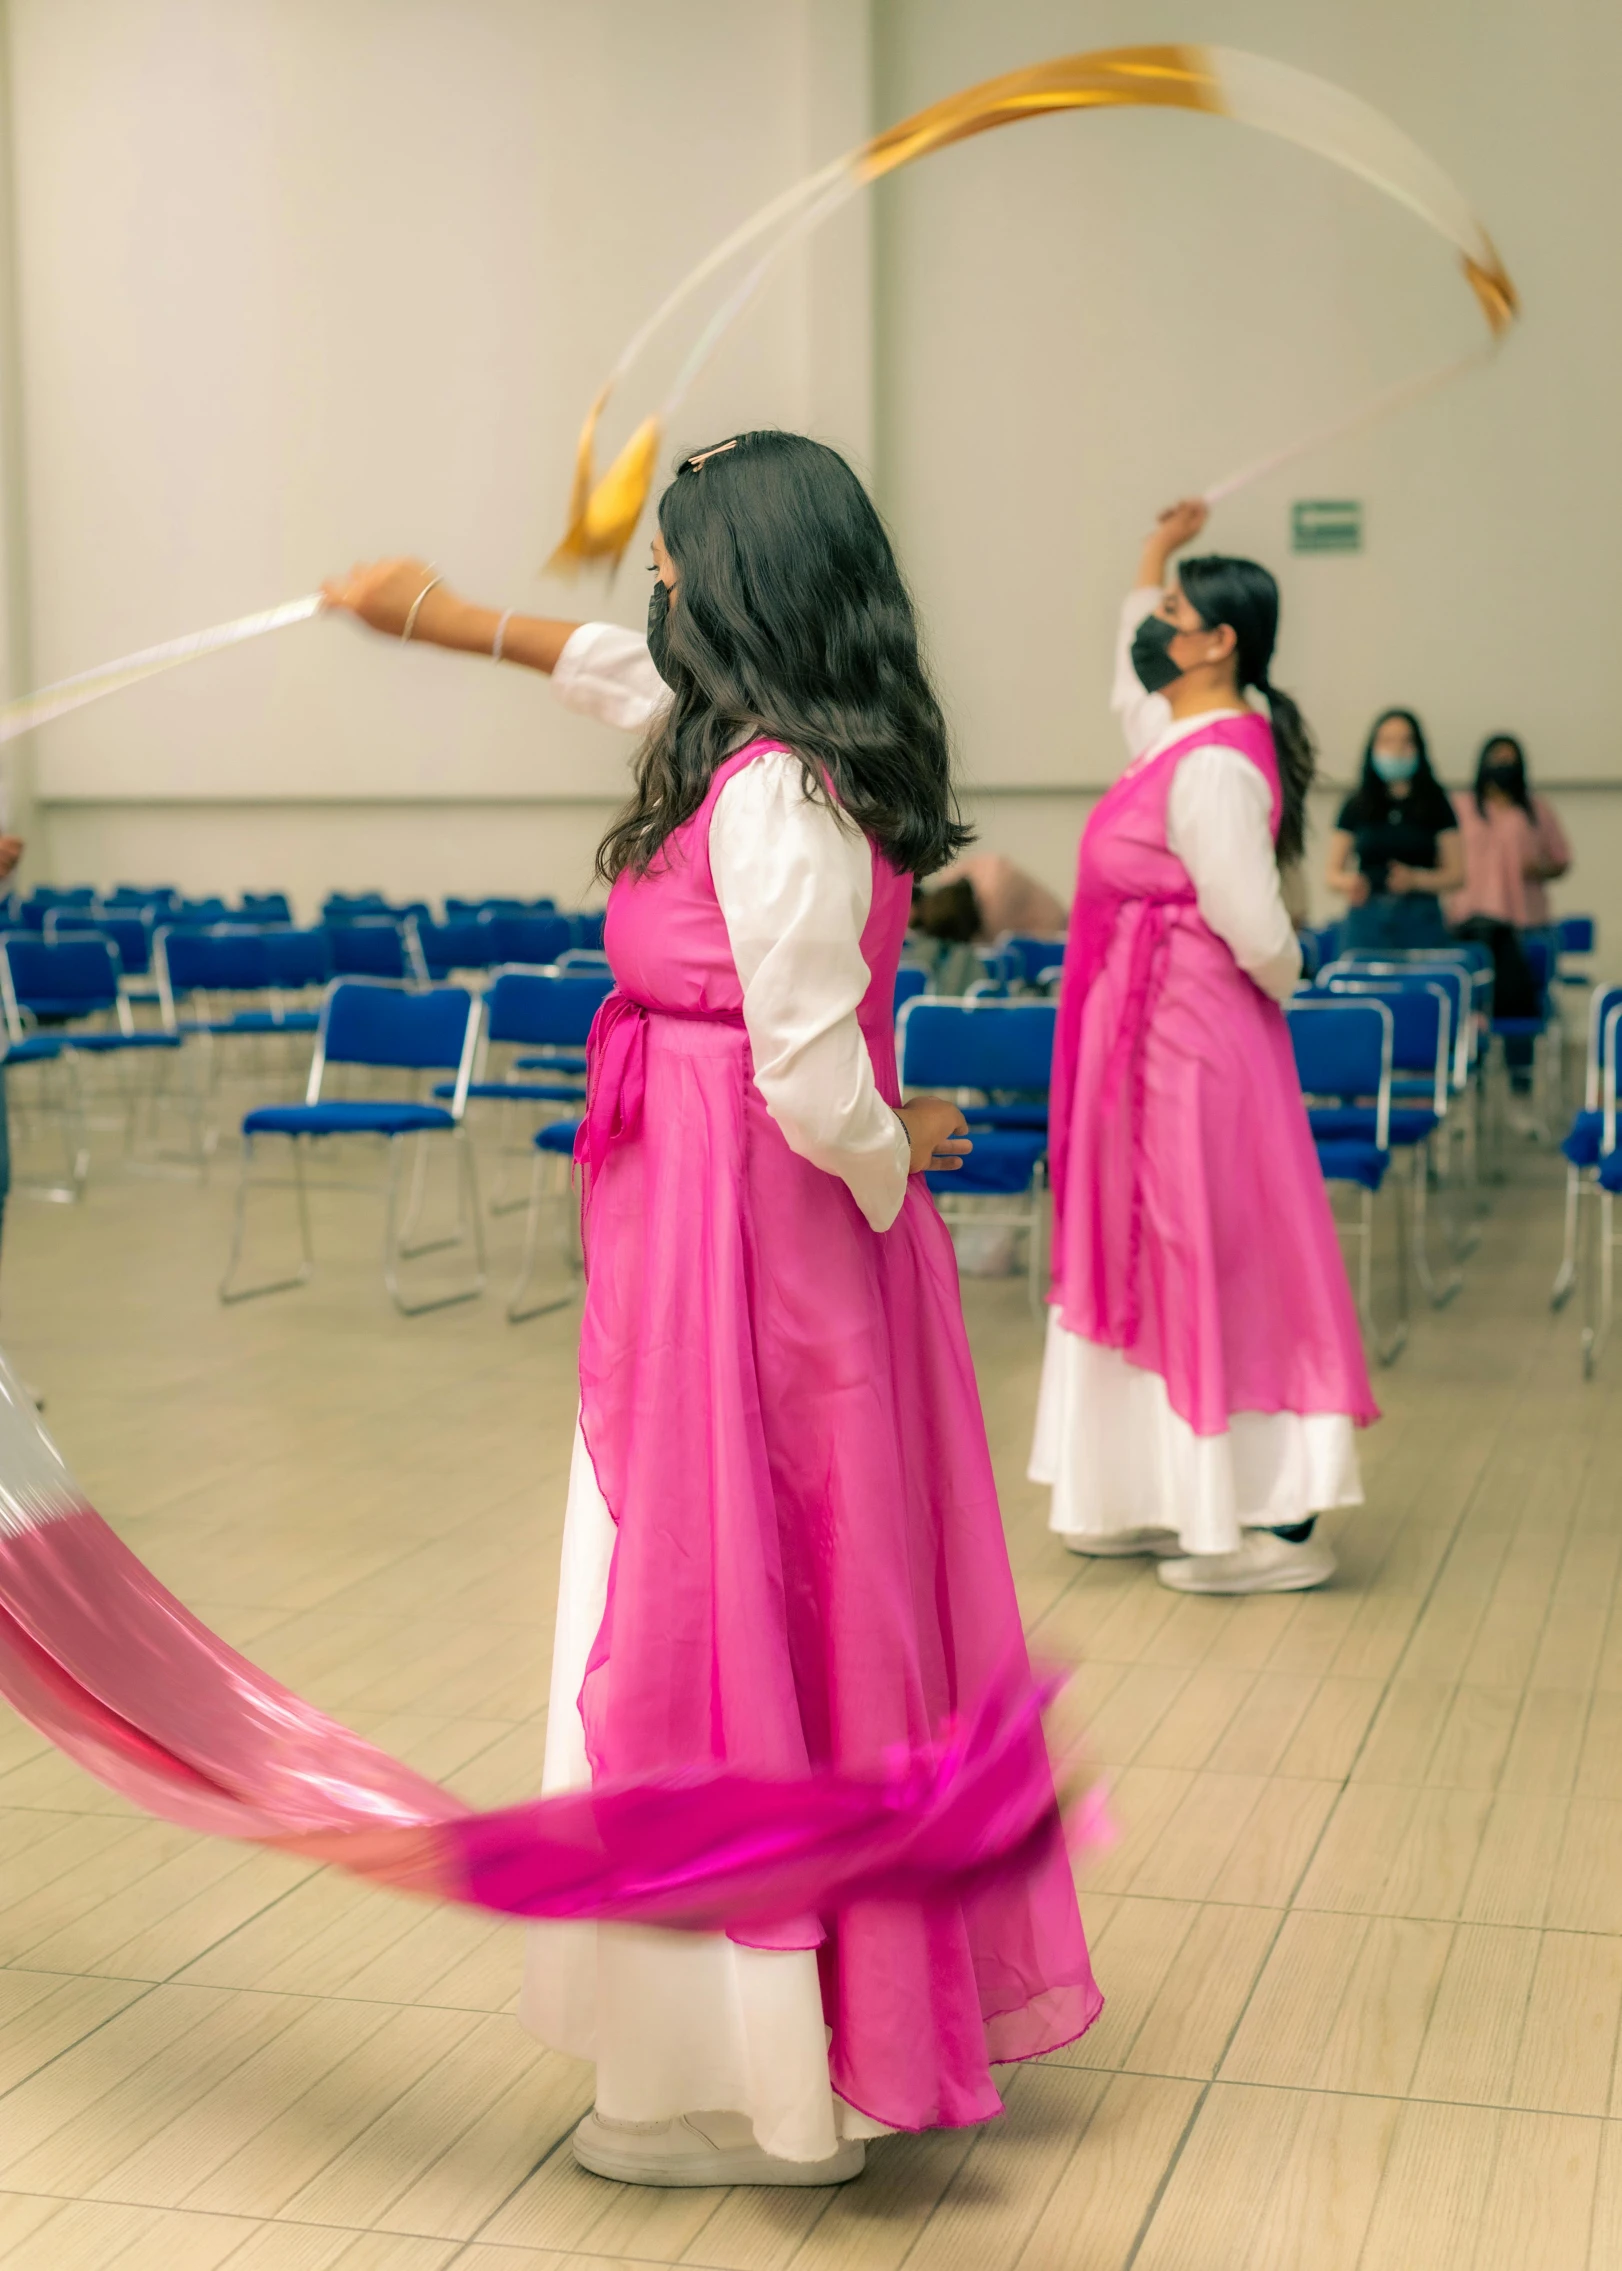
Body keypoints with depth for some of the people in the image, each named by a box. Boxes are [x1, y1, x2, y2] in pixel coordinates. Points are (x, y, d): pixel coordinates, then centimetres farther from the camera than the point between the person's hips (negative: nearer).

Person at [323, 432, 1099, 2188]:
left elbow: (813, 1081, -24)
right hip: (811, 1250, 10)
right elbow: (629, 672, 26)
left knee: (712, 1631, 0)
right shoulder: (810, 763, 9)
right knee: (827, 1621, 16)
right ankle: (882, 2011, 31)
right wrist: (445, 618, 34)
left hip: (739, 1256, -10)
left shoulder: (769, 797, -20)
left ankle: (755, 2084, 12)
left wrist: (892, 1157, -3)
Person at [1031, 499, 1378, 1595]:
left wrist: (1277, 985, -2)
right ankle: (1173, 1504, 26)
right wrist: (1152, 564, 31)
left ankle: (1281, 1527, 4)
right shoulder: (1180, 740, 10)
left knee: (1216, 1271, -4)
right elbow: (1133, 688, 35)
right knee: (1157, 1269, 15)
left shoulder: (1215, 768, -20)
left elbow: (1259, 934, -22)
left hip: (1185, 1048, -10)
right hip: (1153, 1042, 10)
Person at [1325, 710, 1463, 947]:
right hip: (1366, 918, 1)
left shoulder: (1436, 805, 7)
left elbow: (1455, 874, 4)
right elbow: (1332, 872, 9)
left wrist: (1415, 879, -14)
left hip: (1421, 920, 0)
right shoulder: (1357, 806, 9)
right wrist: (1346, 883, -13)